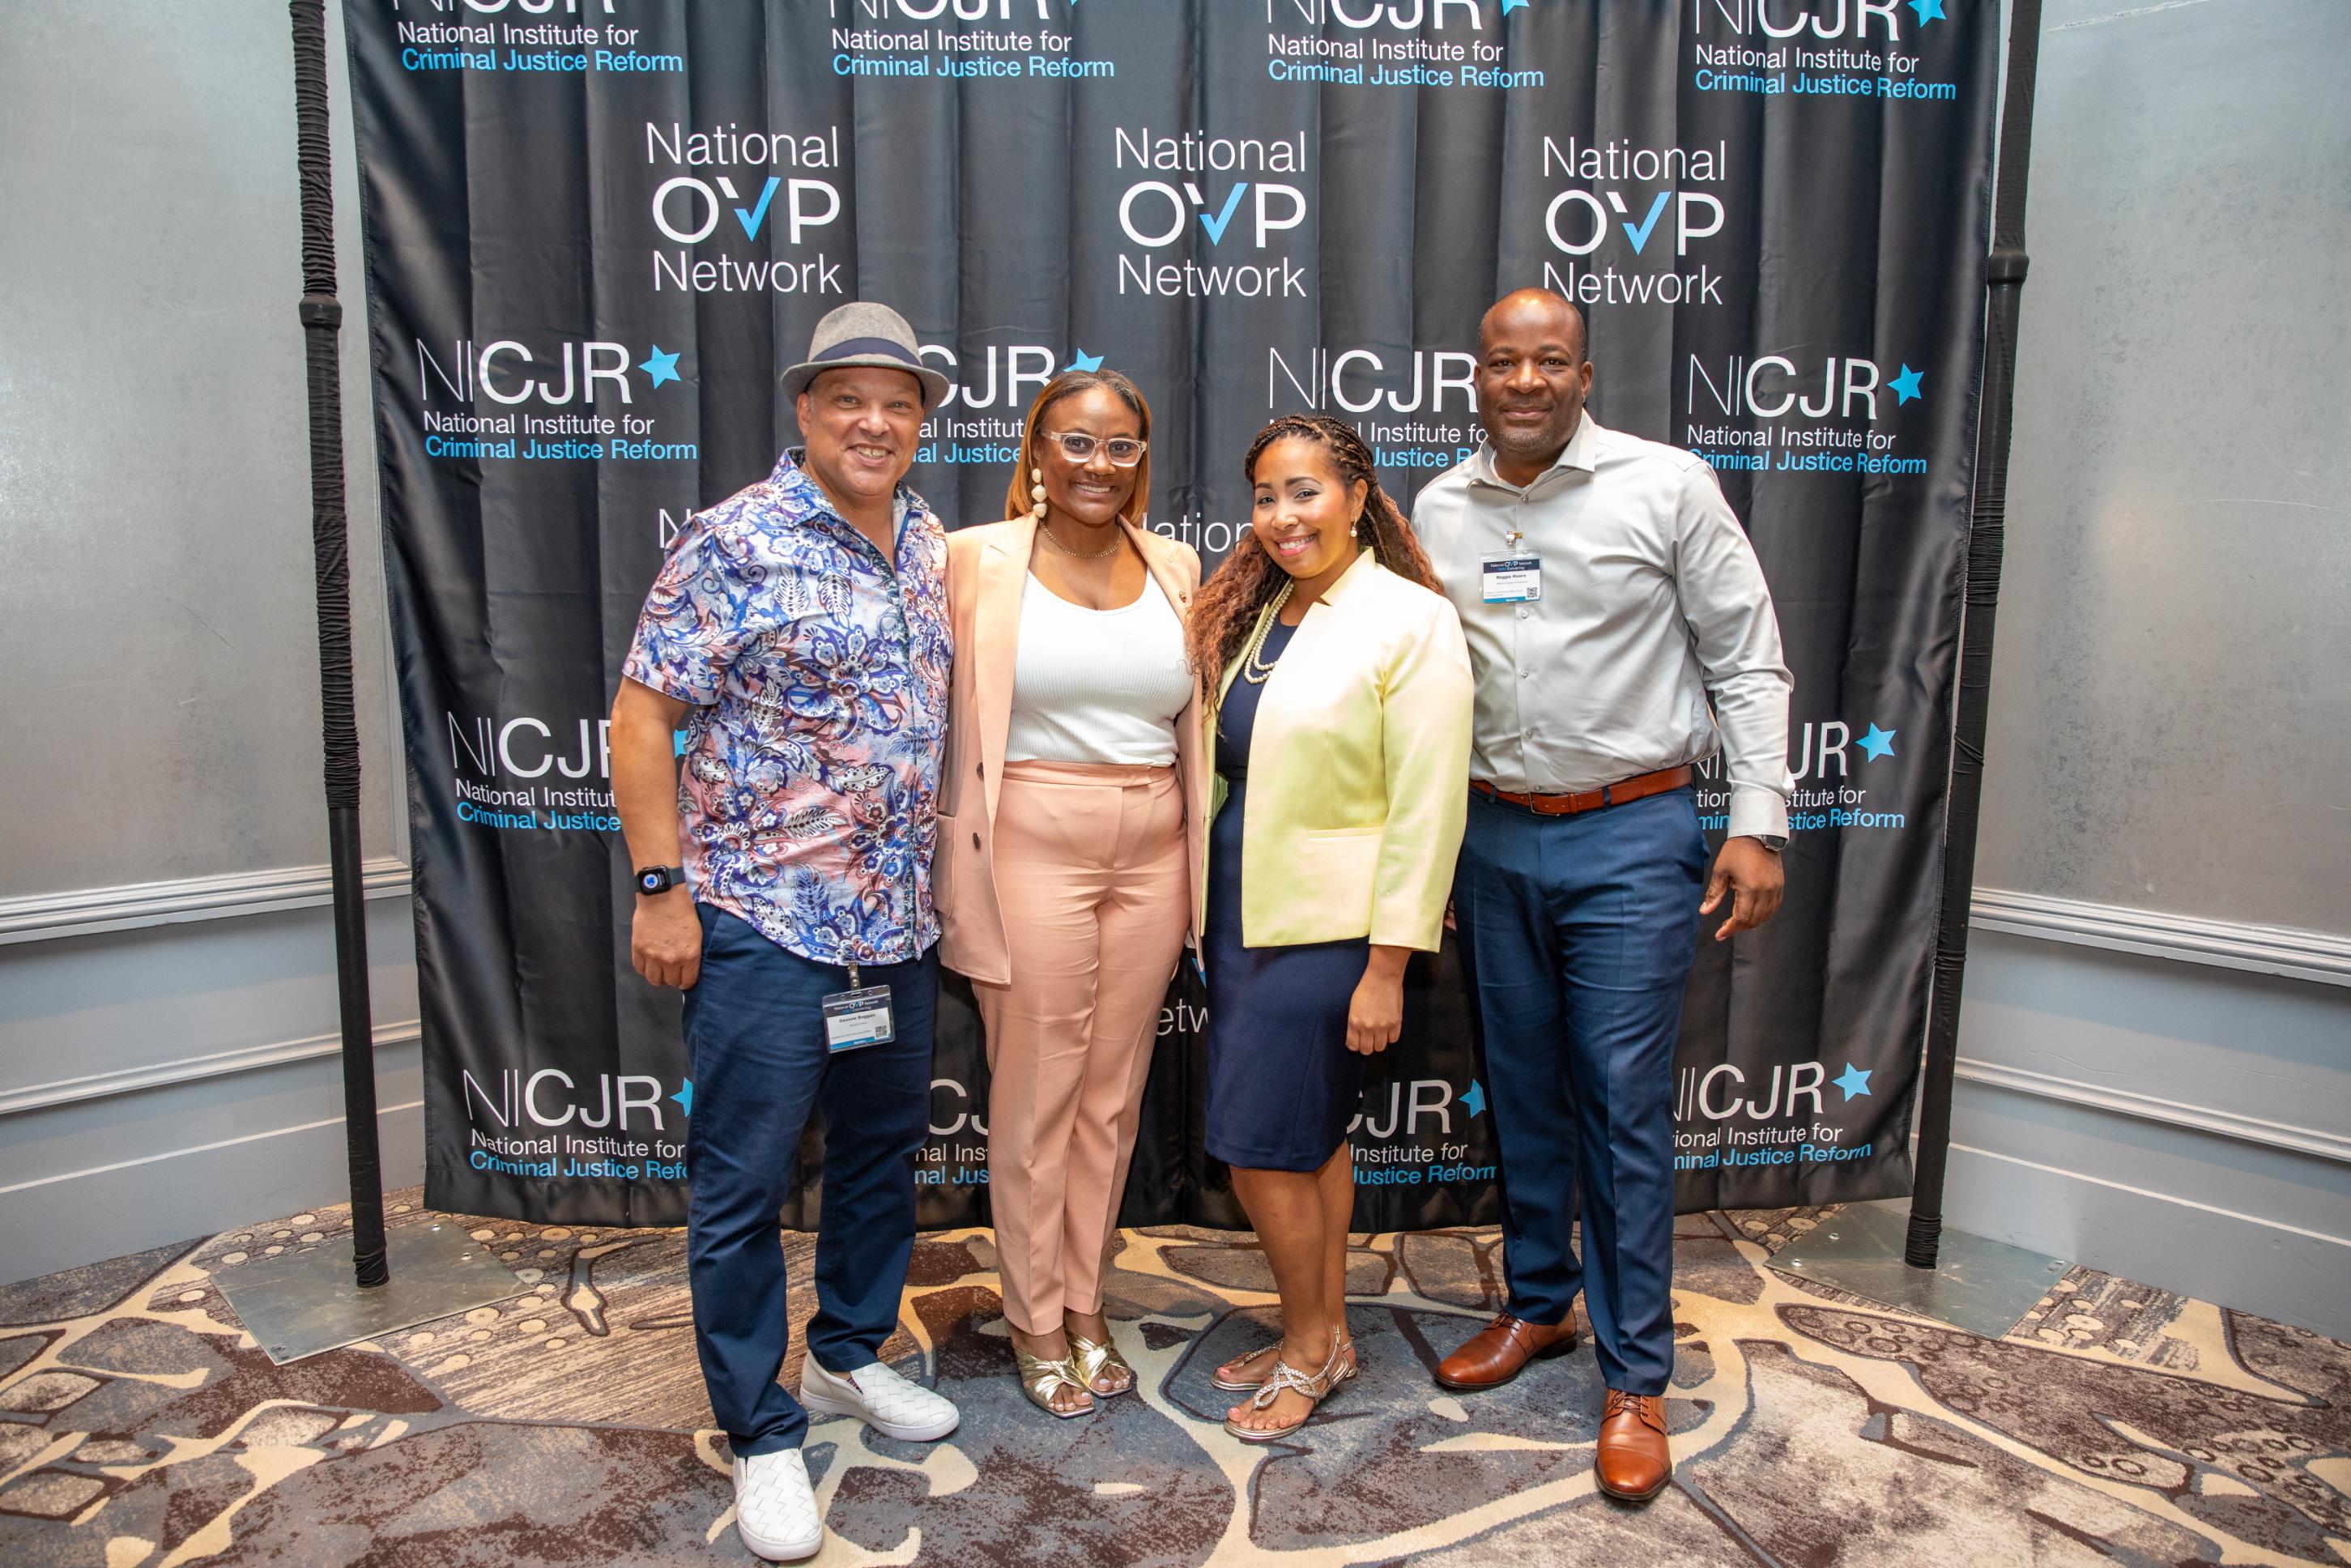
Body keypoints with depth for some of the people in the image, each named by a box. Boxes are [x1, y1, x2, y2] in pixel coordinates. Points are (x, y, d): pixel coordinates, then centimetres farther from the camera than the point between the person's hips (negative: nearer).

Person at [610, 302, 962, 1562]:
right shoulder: (735, 542, -11)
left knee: (884, 1148, 19)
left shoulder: (934, 549, 8)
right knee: (742, 1185, 4)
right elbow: (642, 713, -11)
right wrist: (661, 888, -15)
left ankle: (848, 1355, 40)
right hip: (760, 919, -6)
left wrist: (934, 874, 15)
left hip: (899, 922, 7)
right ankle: (761, 1436, 22)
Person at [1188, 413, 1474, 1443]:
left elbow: (1427, 807, -15)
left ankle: (1310, 1347, 23)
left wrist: (1387, 967, -16)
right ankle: (1325, 1335, 34)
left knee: (1261, 1146, 1)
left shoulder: (1412, 621, -13)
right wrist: (1213, 906, 8)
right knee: (1313, 1138, 17)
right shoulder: (1257, 611, 9)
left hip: (1326, 926, -7)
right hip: (1246, 910, 7)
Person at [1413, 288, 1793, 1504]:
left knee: (1624, 1105, -1)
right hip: (1492, 833, 4)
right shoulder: (1439, 511, 7)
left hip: (1631, 834, -4)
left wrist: (1758, 822, -8)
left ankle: (1635, 1377, 15)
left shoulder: (1667, 485, -4)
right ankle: (1540, 1302, 34)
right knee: (1520, 1088, 14)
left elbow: (1746, 659, -2)